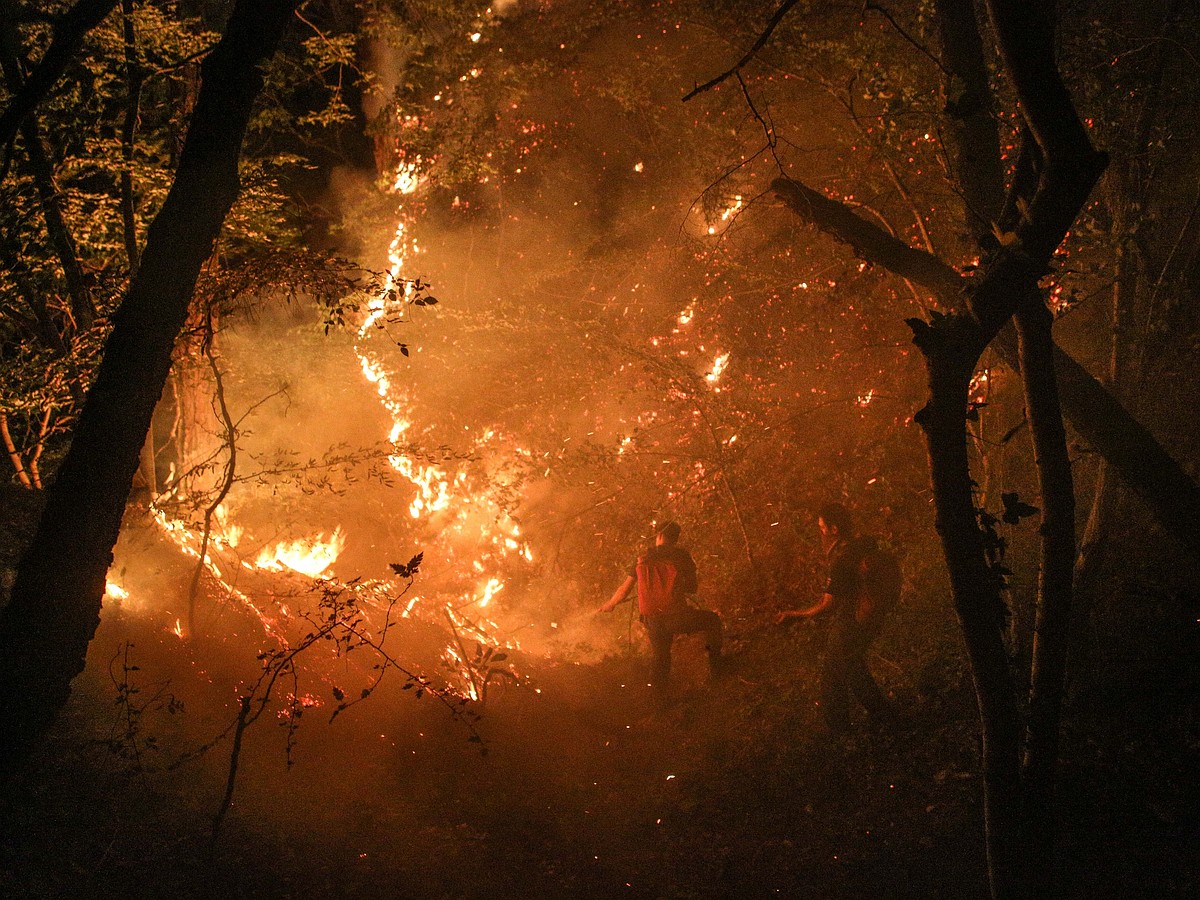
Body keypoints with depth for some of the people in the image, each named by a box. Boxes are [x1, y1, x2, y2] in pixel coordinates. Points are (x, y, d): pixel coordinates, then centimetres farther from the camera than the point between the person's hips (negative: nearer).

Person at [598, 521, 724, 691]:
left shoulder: (643, 559, 1)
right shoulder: (681, 555, -7)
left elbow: (624, 590, 5)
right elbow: (693, 588, 2)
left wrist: (610, 605, 23)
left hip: (653, 621, 3)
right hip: (678, 618, -3)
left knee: (659, 656, 26)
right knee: (712, 619, 23)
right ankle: (715, 663, 25)